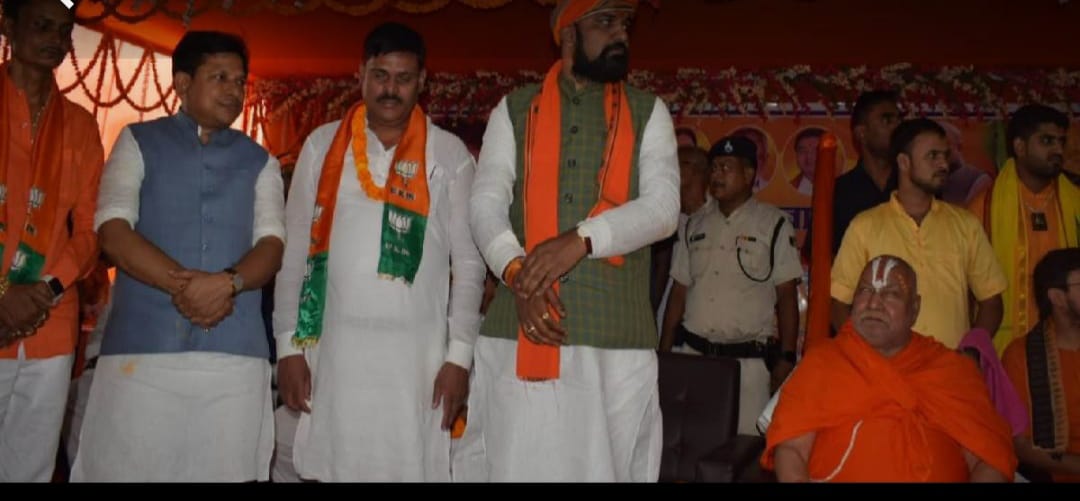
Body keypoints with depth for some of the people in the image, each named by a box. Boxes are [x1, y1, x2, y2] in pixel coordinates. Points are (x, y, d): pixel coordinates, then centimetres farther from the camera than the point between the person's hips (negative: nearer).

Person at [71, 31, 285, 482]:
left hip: (235, 352, 1)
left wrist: (227, 282, -18)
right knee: (127, 469, 0)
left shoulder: (260, 161, 14)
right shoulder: (138, 141, 10)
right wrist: (182, 283, -16)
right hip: (142, 345, -1)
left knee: (226, 470, 2)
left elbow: (272, 246, 3)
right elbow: (113, 232, -2)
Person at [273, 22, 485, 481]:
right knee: (330, 466, 6)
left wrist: (459, 355, -2)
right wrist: (288, 344, 1)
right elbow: (294, 251, 6)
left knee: (411, 466, 3)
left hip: (417, 350, -1)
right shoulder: (323, 145, 6)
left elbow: (469, 261, 3)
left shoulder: (450, 154, 2)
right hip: (334, 346, 1)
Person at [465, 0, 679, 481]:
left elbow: (662, 208, -3)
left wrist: (581, 239, -18)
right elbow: (485, 205, 1)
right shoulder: (513, 111, 11)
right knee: (516, 463, 6)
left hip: (616, 336, 0)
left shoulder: (649, 113, 10)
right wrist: (519, 274, -17)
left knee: (605, 464, 6)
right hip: (518, 332, 0)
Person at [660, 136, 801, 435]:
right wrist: (664, 353, 8)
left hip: (749, 358, -3)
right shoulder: (695, 225, 12)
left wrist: (786, 358, -6)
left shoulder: (774, 225, 1)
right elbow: (679, 292, 13)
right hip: (693, 354, 3)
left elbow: (786, 296, 0)